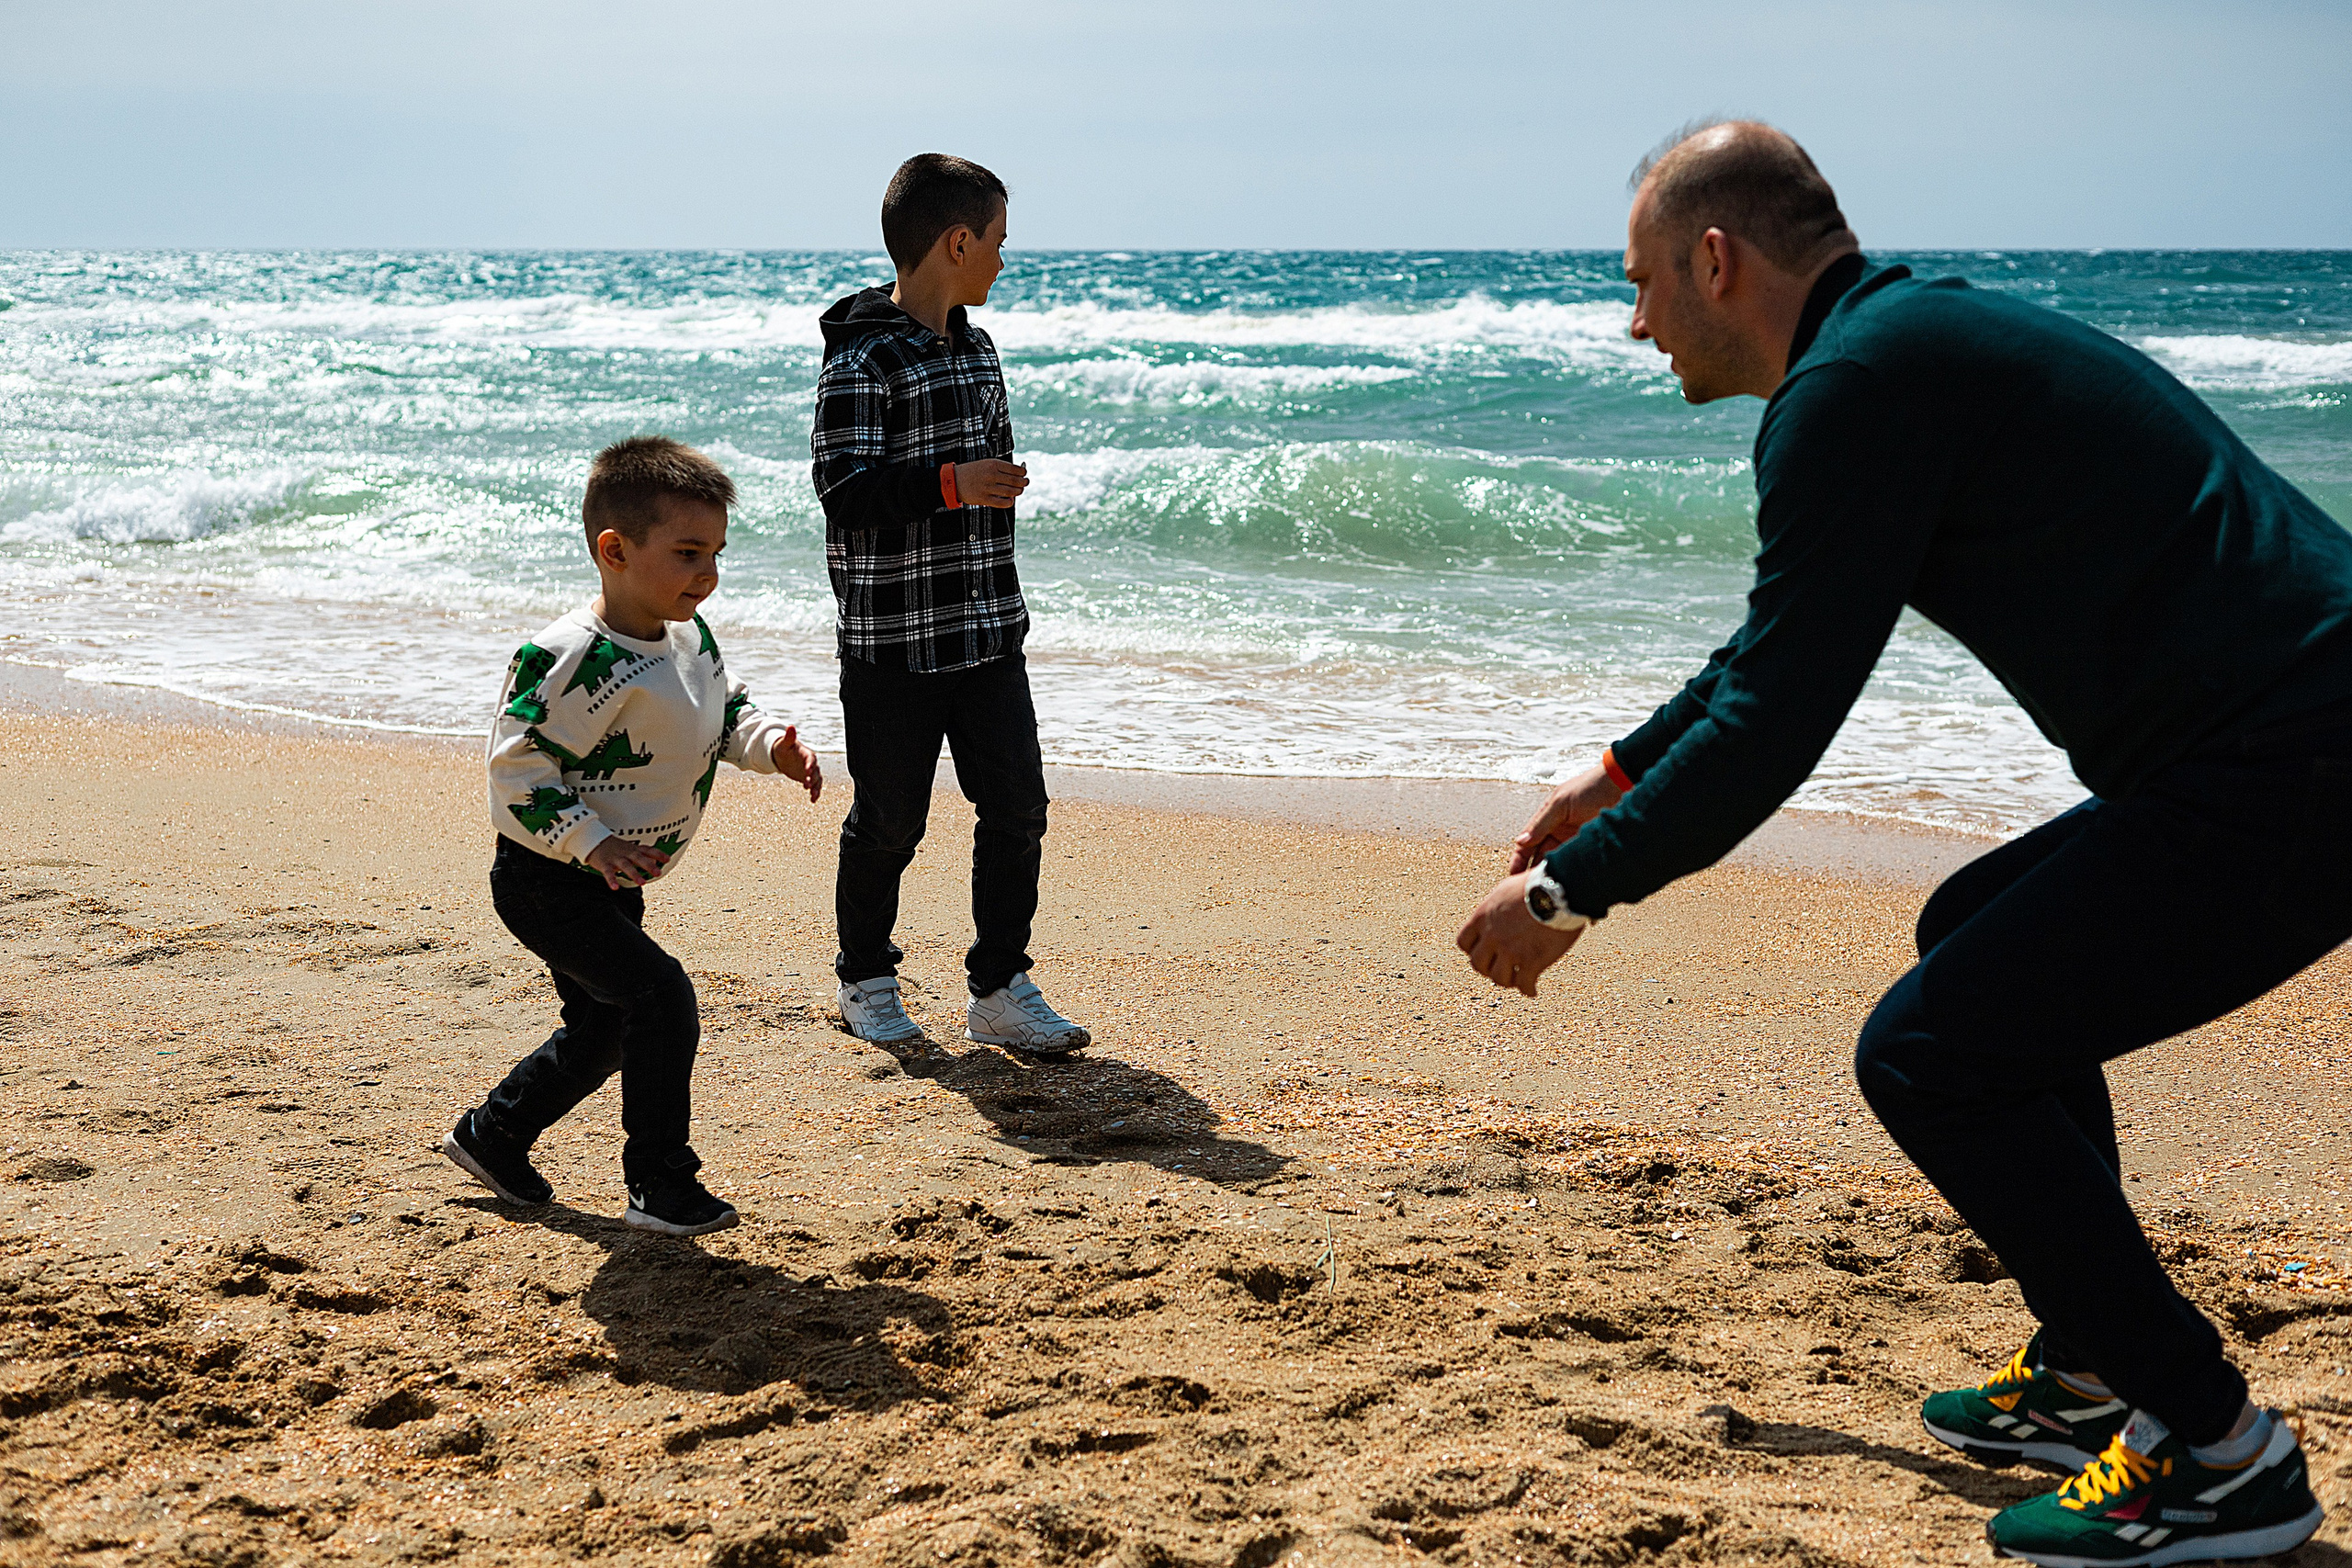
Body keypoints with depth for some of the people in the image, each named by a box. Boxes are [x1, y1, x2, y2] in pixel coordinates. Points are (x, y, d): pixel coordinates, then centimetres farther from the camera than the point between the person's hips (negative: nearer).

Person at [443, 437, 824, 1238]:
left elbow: (726, 708, 16)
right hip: (545, 880, -10)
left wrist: (773, 745, -4)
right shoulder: (574, 658, -27)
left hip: (611, 883, 10)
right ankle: (661, 1185, -8)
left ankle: (491, 1138, 40)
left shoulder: (690, 638, 1)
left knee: (603, 1029, 19)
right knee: (661, 998, -19)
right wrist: (586, 842, -30)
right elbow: (517, 762, -26)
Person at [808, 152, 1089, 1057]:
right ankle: (865, 980, 25)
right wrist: (949, 484, -29)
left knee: (1016, 806, 3)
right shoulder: (862, 359, -13)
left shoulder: (976, 347, 13)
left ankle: (998, 989, 14)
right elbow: (842, 490, -20)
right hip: (893, 640, -7)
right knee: (889, 820, 5)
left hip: (987, 633, 7)